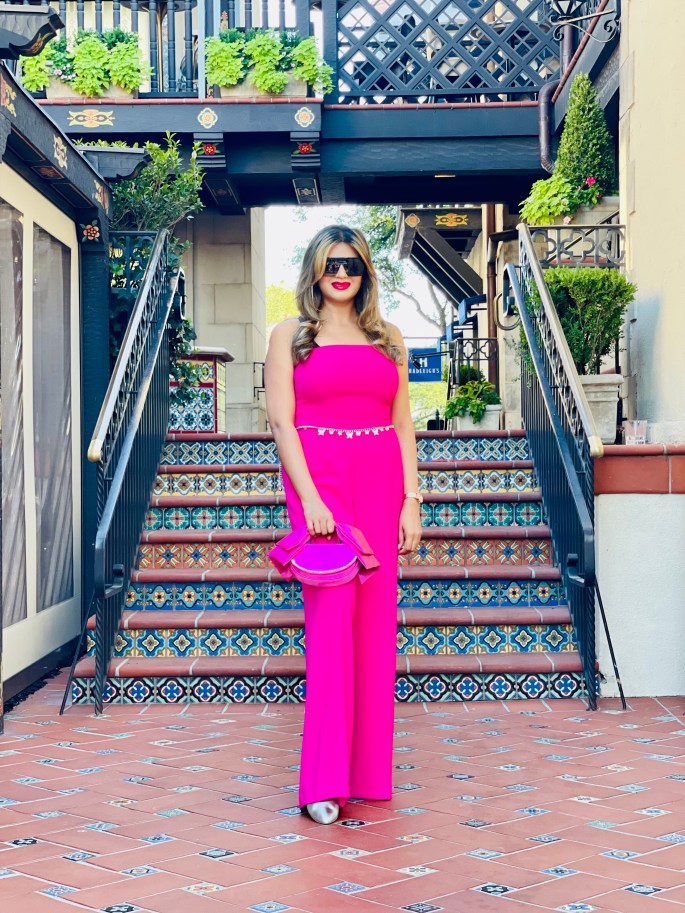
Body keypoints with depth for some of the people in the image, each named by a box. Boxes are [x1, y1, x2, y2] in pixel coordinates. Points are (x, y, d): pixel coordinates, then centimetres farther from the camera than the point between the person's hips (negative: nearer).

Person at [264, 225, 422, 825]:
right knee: (331, 611, -12)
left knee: (374, 619, 3)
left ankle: (369, 768, 14)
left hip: (380, 482, 3)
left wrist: (412, 500, 3)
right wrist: (310, 498, -13)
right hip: (318, 479, -3)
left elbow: (403, 424, 12)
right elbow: (281, 420, -2)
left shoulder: (387, 337, 15)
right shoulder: (291, 335, 7)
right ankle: (325, 778, -9)